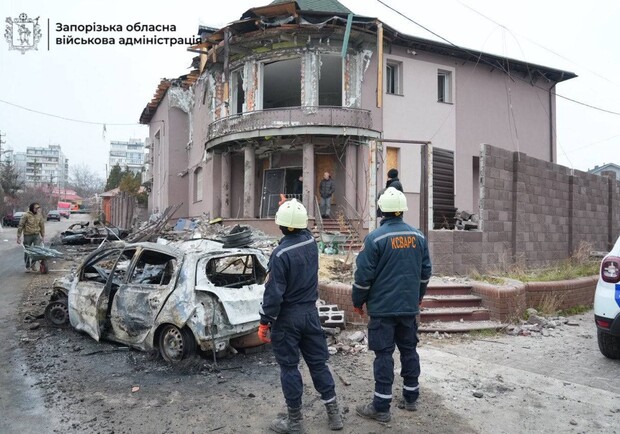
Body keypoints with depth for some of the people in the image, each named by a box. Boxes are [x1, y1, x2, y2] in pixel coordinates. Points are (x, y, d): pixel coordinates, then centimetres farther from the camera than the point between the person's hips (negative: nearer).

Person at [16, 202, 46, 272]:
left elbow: (42, 226, 14)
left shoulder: (39, 215, 4)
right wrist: (19, 237, -8)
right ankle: (27, 267, 19)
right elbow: (20, 226, -7)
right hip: (27, 235, -3)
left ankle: (33, 265, 5)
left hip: (36, 235, 3)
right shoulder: (26, 215, -9)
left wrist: (43, 236, 13)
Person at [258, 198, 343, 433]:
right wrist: (290, 207, 25)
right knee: (318, 362, 15)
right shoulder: (311, 241, -4)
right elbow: (301, 231, 22)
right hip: (310, 312, 6)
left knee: (289, 367, 7)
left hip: (287, 317, -6)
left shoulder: (281, 254, -22)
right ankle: (334, 413, 24)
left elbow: (273, 292, -20)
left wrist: (265, 322, -10)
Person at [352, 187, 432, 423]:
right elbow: (425, 271, 11)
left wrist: (358, 301, 1)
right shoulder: (418, 236, 3)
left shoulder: (375, 238, -14)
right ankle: (410, 397, 27)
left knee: (383, 354, 0)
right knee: (409, 350, 16)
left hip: (382, 307, -5)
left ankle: (381, 407, 6)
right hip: (409, 306, 5)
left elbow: (363, 275, -13)